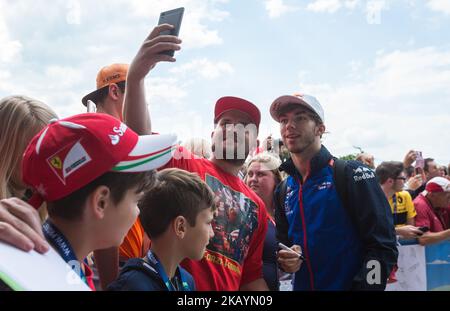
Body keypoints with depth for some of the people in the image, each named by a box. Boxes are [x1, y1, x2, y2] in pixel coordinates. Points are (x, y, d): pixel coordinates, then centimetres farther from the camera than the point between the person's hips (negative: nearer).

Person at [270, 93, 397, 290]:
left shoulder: (353, 175, -12)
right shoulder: (283, 191, 5)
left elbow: (383, 245, -16)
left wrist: (363, 286, -22)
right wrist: (286, 261, -5)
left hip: (349, 284, -5)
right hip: (303, 285, 5)